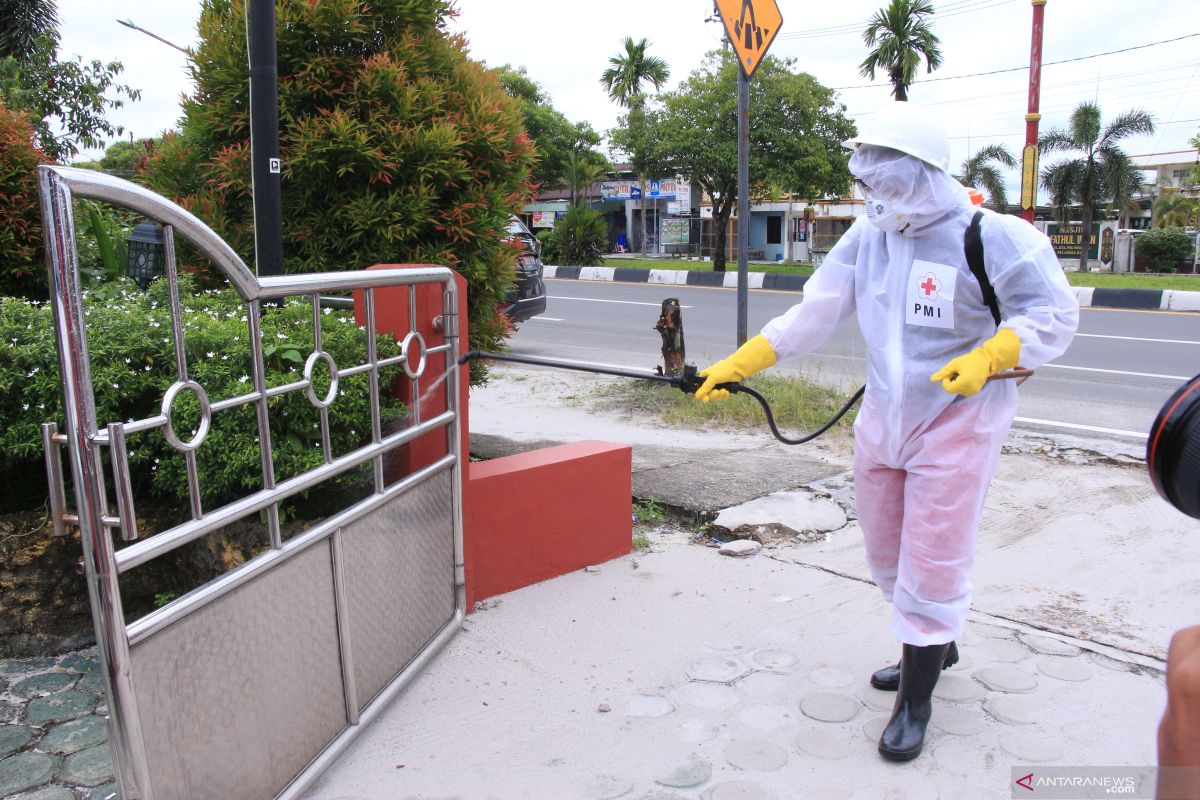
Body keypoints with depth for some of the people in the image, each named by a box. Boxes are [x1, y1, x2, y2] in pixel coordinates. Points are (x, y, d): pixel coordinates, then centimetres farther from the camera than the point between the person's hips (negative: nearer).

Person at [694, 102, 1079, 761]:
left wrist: (988, 357, -28)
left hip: (957, 423, -6)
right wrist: (739, 363, -6)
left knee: (932, 562, -1)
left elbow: (1053, 314, -11)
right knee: (886, 550, 18)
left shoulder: (990, 236, -16)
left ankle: (916, 698, 19)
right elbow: (815, 312, -1)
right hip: (884, 416, 6)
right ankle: (933, 646, 44)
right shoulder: (869, 235, 0)